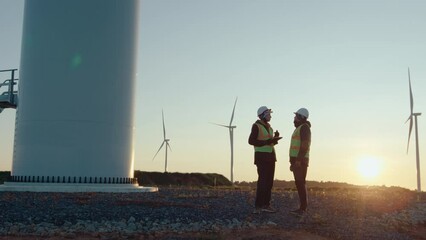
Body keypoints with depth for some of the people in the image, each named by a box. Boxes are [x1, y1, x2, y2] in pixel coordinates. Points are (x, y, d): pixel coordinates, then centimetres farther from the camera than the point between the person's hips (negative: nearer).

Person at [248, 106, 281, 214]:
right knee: (262, 181, -12)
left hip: (270, 156, 8)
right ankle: (258, 207, -10)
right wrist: (267, 142, -20)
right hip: (261, 156, -8)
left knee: (269, 181, 6)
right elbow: (251, 141, -15)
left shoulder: (268, 127, 18)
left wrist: (275, 138, 3)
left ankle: (266, 205, 12)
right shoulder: (256, 126, -7)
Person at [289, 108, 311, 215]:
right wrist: (293, 163, 23)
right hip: (297, 161, 10)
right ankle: (302, 207, 9)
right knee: (299, 184, 8)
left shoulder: (304, 127, -10)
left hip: (300, 161, -10)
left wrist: (298, 160, -26)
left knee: (300, 183, -12)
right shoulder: (299, 129, 22)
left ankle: (303, 208, -13)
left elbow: (305, 145, -20)